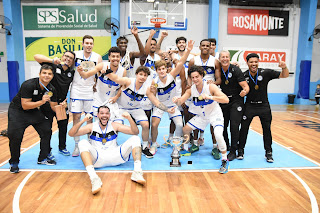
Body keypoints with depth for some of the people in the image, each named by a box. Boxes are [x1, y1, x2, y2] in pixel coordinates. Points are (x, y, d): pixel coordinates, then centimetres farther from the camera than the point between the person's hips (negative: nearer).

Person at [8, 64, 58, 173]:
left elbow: (53, 106, -4)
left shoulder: (52, 89, -11)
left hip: (34, 110, 5)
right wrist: (41, 102, -41)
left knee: (47, 131, -1)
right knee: (15, 136, -16)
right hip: (17, 110, -5)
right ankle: (14, 163, 7)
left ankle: (42, 158, 17)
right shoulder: (28, 85, -28)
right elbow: (25, 105, -30)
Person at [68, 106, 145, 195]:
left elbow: (136, 132, 4)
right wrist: (83, 120, -15)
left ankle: (137, 172, -32)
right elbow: (71, 134, -2)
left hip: (115, 157, 1)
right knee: (83, 143, -26)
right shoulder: (92, 127, 9)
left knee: (135, 139, -13)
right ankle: (94, 178, -44)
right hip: (97, 159, -1)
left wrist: (129, 118, -13)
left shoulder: (114, 126, 11)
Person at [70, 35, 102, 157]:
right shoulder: (76, 55, 1)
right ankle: (76, 145, 12)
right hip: (76, 90, 1)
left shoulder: (97, 57, -1)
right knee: (76, 117, 1)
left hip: (90, 91, 0)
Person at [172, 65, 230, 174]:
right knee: (185, 129, 5)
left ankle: (225, 161, -4)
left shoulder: (211, 87, -24)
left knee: (218, 135, -27)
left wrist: (210, 97, -47)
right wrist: (177, 100, -37)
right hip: (201, 116, 5)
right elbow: (180, 101, -12)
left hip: (215, 115, -5)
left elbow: (226, 100, -33)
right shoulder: (191, 90, -10)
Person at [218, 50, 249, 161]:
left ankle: (233, 151, 3)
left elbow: (245, 86, -17)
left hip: (236, 101, -4)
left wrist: (244, 91, -40)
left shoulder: (236, 70, -12)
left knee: (234, 126, -10)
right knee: (222, 126, 9)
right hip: (223, 101, 4)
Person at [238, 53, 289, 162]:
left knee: (267, 129, 7)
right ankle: (241, 150, 17)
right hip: (249, 105, 0)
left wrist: (284, 67, -28)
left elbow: (284, 75, -9)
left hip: (264, 105, 0)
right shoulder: (244, 75, -8)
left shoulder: (266, 73, -10)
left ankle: (268, 152, 21)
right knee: (244, 128, 1)